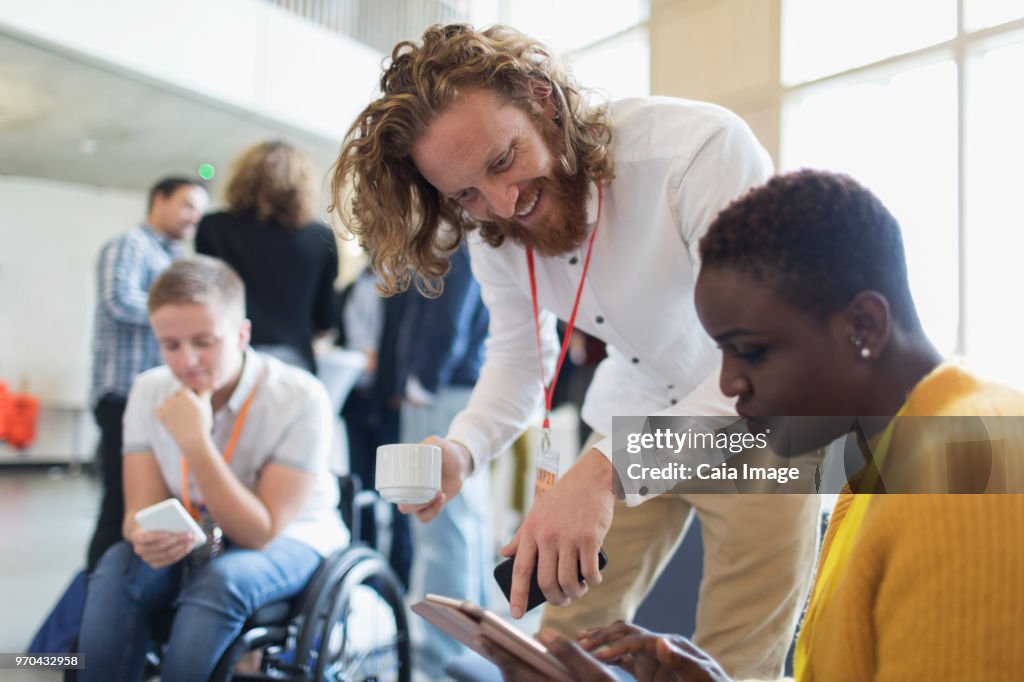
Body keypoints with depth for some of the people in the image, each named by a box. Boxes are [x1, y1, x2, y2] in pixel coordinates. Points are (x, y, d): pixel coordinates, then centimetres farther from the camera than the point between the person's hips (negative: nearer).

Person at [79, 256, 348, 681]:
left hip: (287, 541, -3)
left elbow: (261, 533, -22)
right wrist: (147, 538, -33)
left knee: (219, 579, -34)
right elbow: (141, 510, -7)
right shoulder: (150, 392, -6)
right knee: (117, 570, -27)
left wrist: (196, 443, -33)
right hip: (190, 543, 4)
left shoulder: (301, 398, -22)